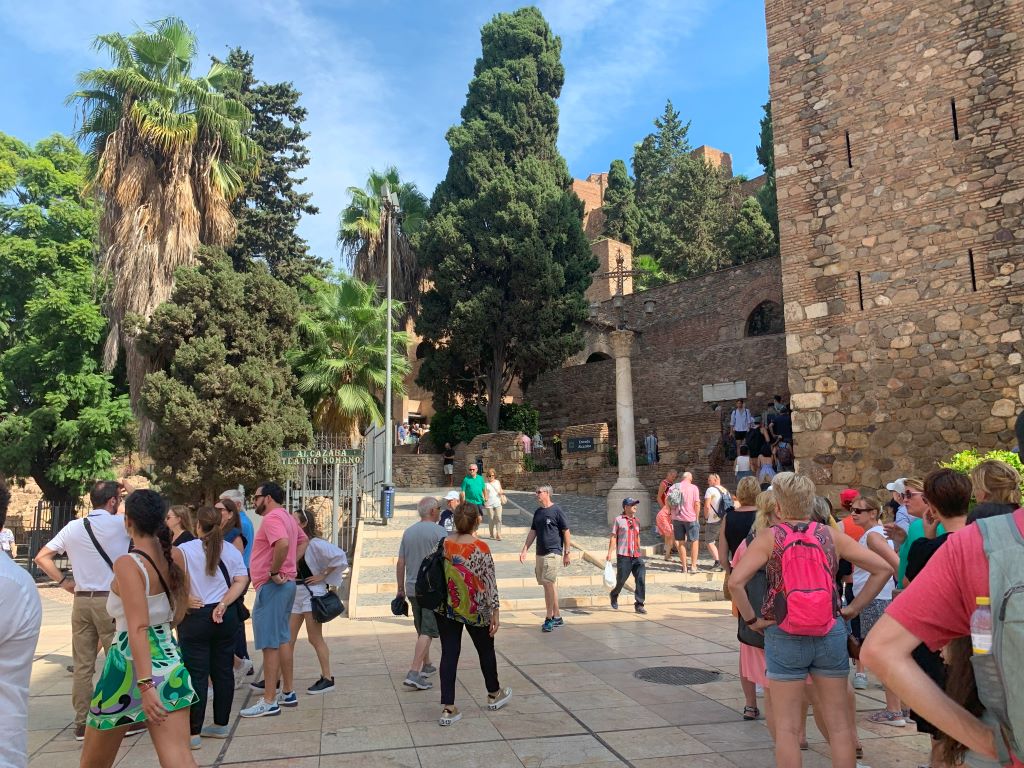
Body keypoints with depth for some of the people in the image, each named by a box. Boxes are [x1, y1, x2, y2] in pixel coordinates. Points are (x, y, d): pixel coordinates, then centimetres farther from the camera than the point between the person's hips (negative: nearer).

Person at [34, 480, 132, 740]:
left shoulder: (73, 527, 5)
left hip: (81, 601, 5)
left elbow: (41, 557, 7)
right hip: (111, 601, -5)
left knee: (82, 665, 10)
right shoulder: (120, 524, -9)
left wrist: (63, 581, 12)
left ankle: (82, 723, 17)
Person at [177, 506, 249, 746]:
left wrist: (186, 599, -8)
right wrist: (223, 604, -6)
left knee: (196, 674, 1)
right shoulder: (231, 551, 6)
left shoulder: (185, 550, -5)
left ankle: (193, 733, 4)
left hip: (196, 617, -4)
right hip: (226, 617, 4)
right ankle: (221, 725, 21)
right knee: (223, 670, 11)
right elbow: (241, 581, -1)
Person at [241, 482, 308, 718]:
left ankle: (269, 702, 0)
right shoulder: (288, 518, 15)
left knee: (270, 644, -5)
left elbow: (283, 544, -32)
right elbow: (302, 541, 26)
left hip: (272, 586, -10)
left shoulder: (272, 518, -15)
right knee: (283, 639, 15)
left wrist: (274, 571, -22)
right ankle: (288, 693, 23)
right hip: (287, 583, 10)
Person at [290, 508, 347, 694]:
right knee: (288, 639, 10)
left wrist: (323, 575, -17)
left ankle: (327, 679, 10)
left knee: (315, 639, 0)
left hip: (312, 593, -7)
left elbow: (339, 557, -25)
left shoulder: (315, 544, -16)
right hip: (296, 594, 8)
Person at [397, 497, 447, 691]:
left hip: (412, 588, 7)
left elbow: (400, 563, 10)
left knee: (421, 629, 20)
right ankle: (414, 673, -12)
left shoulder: (408, 532, 7)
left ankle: (426, 665, 32)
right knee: (428, 631, -5)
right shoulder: (439, 532, -11)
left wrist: (401, 589, 18)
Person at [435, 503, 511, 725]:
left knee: (449, 654, 6)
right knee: (486, 650, 18)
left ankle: (447, 708, 3)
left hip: (446, 608, 3)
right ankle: (494, 694, 37)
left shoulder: (443, 544, -5)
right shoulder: (480, 548, -17)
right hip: (474, 610, -3)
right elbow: (490, 582, -13)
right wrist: (495, 611, -5)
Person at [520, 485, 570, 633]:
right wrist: (524, 550, 10)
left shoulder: (556, 510, -7)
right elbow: (532, 532, 17)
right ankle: (557, 616, 20)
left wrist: (566, 553, -5)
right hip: (540, 553, 7)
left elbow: (566, 532, -5)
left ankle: (549, 618, -6)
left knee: (549, 584, -12)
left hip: (553, 552, -7)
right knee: (548, 586, 11)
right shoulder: (537, 512, 13)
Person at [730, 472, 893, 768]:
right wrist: (853, 608, 7)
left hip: (784, 636, -3)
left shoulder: (769, 538, -7)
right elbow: (883, 569, 4)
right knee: (839, 721, 14)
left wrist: (752, 620, -5)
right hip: (831, 633, 3)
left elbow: (735, 582, -18)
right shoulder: (831, 536, 3)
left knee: (787, 727, 6)